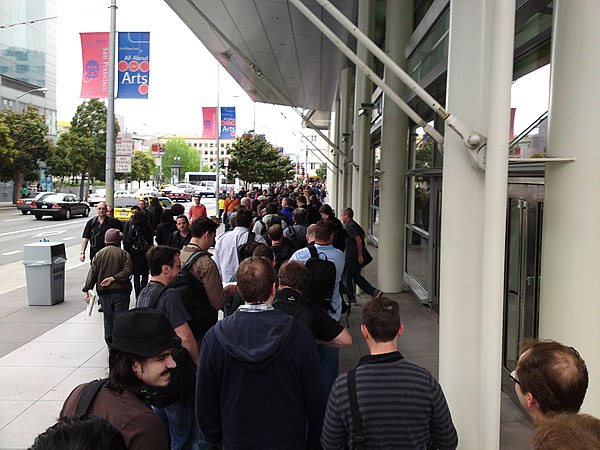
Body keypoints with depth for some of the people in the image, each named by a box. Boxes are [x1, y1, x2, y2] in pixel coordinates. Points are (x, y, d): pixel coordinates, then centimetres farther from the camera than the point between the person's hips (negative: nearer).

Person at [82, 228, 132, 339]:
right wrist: (113, 278, -14)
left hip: (104, 292, 3)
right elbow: (128, 270, -16)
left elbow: (92, 273, -1)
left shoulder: (99, 254, 3)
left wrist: (86, 290, -1)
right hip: (121, 291, -2)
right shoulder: (124, 254, -4)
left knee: (108, 319, 14)